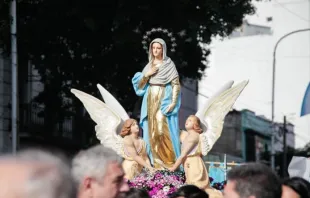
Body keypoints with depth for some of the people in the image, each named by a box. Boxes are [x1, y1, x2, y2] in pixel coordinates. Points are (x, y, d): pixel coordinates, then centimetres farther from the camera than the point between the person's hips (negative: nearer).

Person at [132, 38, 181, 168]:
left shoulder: (169, 64, -1)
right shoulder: (149, 65, 14)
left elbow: (176, 84, -6)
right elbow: (140, 85, 13)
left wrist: (173, 102, -16)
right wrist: (146, 75, -5)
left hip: (164, 100, -6)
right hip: (151, 101, 6)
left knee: (162, 130, -14)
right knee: (152, 131, 2)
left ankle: (169, 161, -12)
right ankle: (155, 162, 5)